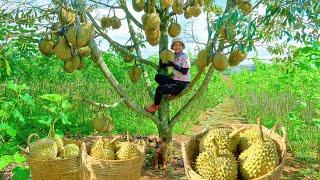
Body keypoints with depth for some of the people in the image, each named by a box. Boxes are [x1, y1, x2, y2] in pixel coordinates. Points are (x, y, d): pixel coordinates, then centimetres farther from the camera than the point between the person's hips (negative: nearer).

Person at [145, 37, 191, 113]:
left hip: (183, 84, -7)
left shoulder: (185, 57, -10)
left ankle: (155, 106, 7)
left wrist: (173, 65, -20)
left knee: (159, 89, -18)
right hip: (175, 81, 8)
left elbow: (184, 71, -19)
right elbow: (161, 66, 9)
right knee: (158, 77, -7)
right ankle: (173, 92, -3)